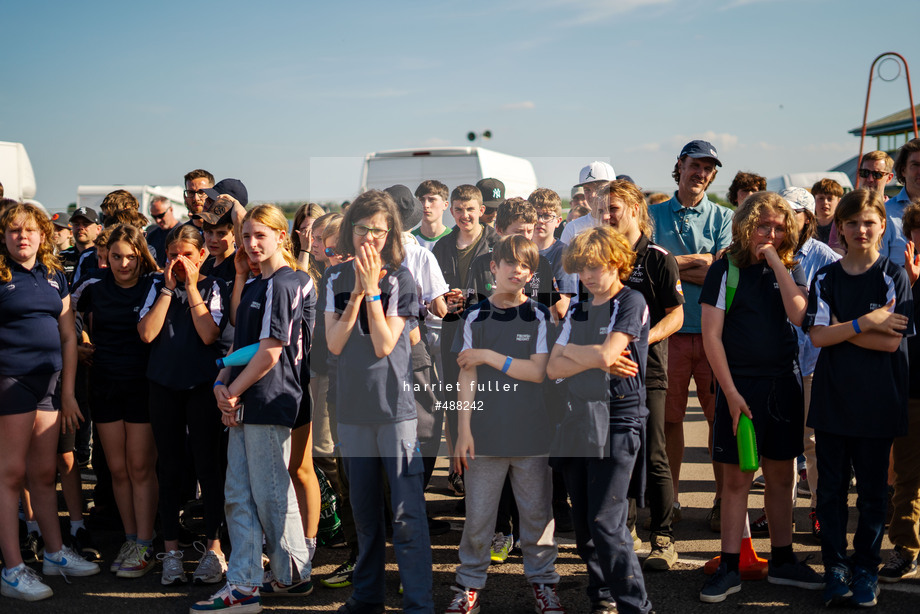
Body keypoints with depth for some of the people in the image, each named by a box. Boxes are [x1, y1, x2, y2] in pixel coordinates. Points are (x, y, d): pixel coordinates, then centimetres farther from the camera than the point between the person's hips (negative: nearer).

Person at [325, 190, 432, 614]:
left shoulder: (400, 278, -5)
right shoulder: (336, 278, 6)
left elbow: (384, 345, -13)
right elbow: (334, 343, -4)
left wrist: (372, 289, -16)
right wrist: (358, 293, -13)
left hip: (395, 407, -4)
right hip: (352, 408, 4)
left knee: (407, 514, -5)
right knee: (364, 511, 16)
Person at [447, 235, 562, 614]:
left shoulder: (540, 317, 1)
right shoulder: (475, 317, 3)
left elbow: (537, 371, -8)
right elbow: (466, 376, 1)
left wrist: (488, 356, -10)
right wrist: (464, 430, -4)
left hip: (532, 433, 0)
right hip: (485, 433, 0)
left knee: (537, 512, 8)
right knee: (477, 515, 5)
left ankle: (542, 580, 24)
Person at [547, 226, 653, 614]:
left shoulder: (631, 302, -2)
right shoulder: (578, 311, 17)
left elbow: (606, 354, -15)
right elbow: (554, 368, 7)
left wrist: (571, 349, 2)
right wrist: (594, 361, -9)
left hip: (616, 421, -6)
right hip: (577, 422, 7)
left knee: (606, 523, -10)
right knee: (583, 524, 9)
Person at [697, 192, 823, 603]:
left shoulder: (790, 269, 7)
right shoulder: (725, 270, -3)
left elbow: (797, 314, -12)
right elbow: (711, 335, -7)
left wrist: (776, 262, -11)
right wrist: (730, 392, -11)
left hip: (783, 384, 4)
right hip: (740, 385, -3)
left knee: (781, 476, 11)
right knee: (736, 479, 0)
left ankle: (781, 561, 24)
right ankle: (729, 568, 8)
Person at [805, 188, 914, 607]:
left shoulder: (894, 277, -1)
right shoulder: (826, 278, 6)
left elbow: (893, 341, -10)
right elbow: (818, 336, -7)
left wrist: (841, 328, -11)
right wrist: (865, 324, -14)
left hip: (877, 400, -2)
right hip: (832, 397, 2)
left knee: (872, 489, 7)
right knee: (831, 486, 6)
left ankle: (866, 569, 19)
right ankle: (835, 566, 18)